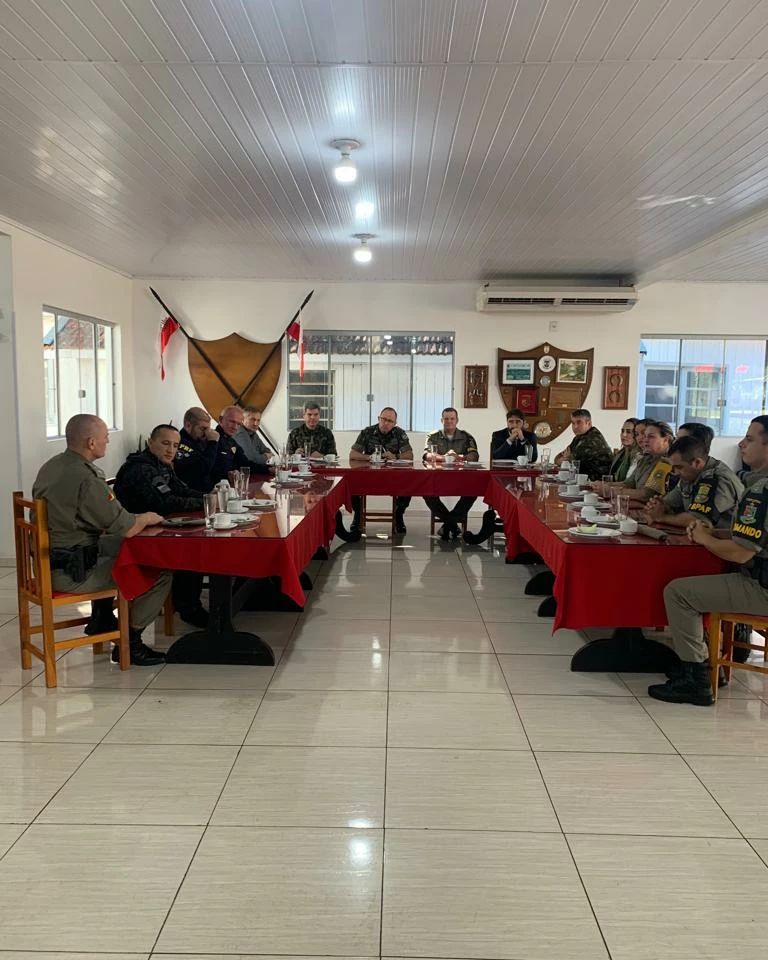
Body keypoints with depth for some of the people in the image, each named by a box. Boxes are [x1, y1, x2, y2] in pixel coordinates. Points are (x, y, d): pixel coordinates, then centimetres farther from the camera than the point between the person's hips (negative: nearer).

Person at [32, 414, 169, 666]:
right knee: (161, 570, -7)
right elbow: (128, 529, -20)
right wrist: (148, 517, 2)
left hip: (47, 561, 10)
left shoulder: (51, 466, 7)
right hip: (71, 572, -10)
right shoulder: (86, 478, -23)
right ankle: (129, 643, 4)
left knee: (114, 545, 32)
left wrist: (136, 517, 11)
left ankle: (102, 618, 35)